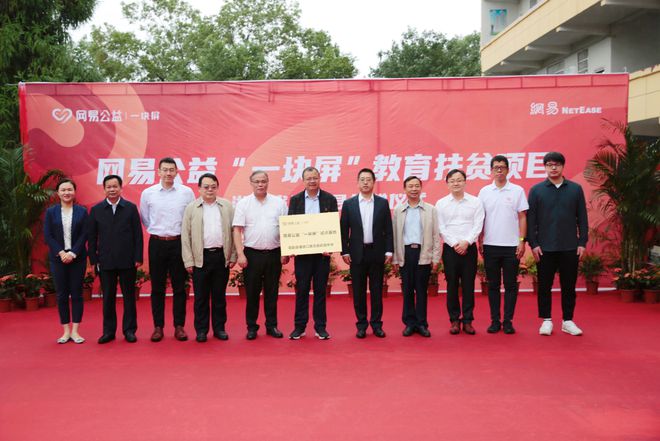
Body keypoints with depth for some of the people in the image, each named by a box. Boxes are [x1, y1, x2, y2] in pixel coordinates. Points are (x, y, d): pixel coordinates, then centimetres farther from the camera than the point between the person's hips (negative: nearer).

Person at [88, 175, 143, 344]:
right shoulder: (96, 210, 5)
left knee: (129, 296, 6)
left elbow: (138, 234, 0)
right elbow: (91, 237, 6)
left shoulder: (131, 208, 2)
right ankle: (108, 331, 17)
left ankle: (129, 330, 16)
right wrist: (93, 260, 0)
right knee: (108, 298, 7)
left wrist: (138, 258, -5)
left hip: (127, 260, -1)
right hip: (105, 261, 1)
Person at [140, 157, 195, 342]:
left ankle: (179, 326, 13)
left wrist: (184, 234, 6)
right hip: (156, 243, 1)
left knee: (179, 287, 4)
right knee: (157, 287, 6)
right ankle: (158, 326, 16)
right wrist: (156, 231, 12)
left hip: (178, 243, -1)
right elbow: (144, 218, 13)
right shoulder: (148, 193, 0)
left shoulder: (187, 192, -2)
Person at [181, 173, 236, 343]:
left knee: (219, 295, 9)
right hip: (201, 257, -1)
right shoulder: (191, 208, 3)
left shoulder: (227, 206, 6)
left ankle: (219, 328, 19)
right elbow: (185, 236, 1)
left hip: (222, 256, 1)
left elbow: (233, 232, 6)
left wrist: (233, 256, 1)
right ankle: (201, 330, 16)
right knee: (201, 296, 6)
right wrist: (188, 261, -4)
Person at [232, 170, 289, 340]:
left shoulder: (278, 202, 3)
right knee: (252, 292, 6)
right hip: (252, 254, -1)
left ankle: (272, 325, 21)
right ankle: (251, 327, 17)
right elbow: (237, 230, -3)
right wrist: (240, 254, -9)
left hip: (274, 254, 1)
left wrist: (286, 252, -1)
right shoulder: (243, 203, 0)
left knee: (271, 292, 9)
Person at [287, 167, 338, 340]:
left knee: (320, 289, 6)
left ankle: (320, 326, 15)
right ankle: (299, 326, 15)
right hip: (302, 251, 1)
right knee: (301, 289, 5)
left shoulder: (330, 199, 2)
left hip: (322, 251, 0)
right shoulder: (295, 199, 5)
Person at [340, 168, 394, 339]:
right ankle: (361, 325, 16)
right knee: (359, 291, 6)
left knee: (376, 290, 6)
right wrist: (344, 251, -3)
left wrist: (389, 251, -2)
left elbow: (388, 229, 3)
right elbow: (344, 230, 3)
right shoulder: (348, 203, 3)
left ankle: (377, 324, 16)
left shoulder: (383, 203, 4)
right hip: (357, 253, 0)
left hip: (377, 253, 0)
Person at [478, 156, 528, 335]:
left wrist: (522, 241, -5)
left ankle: (508, 321, 13)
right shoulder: (484, 191, 6)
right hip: (490, 245, 1)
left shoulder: (517, 190, 2)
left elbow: (522, 217, 1)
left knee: (511, 285, 4)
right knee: (493, 285, 7)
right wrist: (479, 241, 2)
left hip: (511, 246, -1)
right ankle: (495, 320, 15)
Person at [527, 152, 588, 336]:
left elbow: (582, 217, 5)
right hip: (545, 248, -1)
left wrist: (582, 242, 0)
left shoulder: (575, 189, 5)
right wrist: (533, 243, -6)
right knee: (544, 285, 6)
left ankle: (568, 321, 19)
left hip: (570, 247, 1)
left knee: (569, 286, 8)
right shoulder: (536, 190, 2)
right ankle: (546, 320, 17)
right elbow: (531, 219, 0)